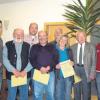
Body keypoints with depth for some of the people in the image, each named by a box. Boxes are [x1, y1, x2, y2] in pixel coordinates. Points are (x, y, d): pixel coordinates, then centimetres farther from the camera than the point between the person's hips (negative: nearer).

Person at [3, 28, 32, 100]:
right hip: (11, 75, -1)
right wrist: (14, 70, -16)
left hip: (25, 75, 1)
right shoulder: (7, 45, 2)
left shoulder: (28, 46, 5)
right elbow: (5, 60, -6)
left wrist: (25, 71, -13)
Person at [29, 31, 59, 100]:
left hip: (50, 73, 1)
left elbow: (56, 59, 3)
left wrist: (49, 67, -12)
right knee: (37, 94, 4)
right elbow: (32, 60, -2)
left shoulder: (52, 47, 9)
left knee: (51, 93, 8)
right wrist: (40, 68, -15)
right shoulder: (34, 47, 7)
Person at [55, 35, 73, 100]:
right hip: (59, 75, -2)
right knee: (58, 94, 5)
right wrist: (55, 66, -17)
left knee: (68, 94, 6)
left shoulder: (69, 50, 11)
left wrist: (72, 63, -7)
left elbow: (72, 61, 15)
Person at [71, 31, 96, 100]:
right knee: (77, 90, 12)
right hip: (76, 69, 3)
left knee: (86, 90, 4)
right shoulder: (73, 47, 6)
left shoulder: (91, 47, -2)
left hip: (86, 70, -2)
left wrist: (92, 73, -9)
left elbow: (94, 61, -3)